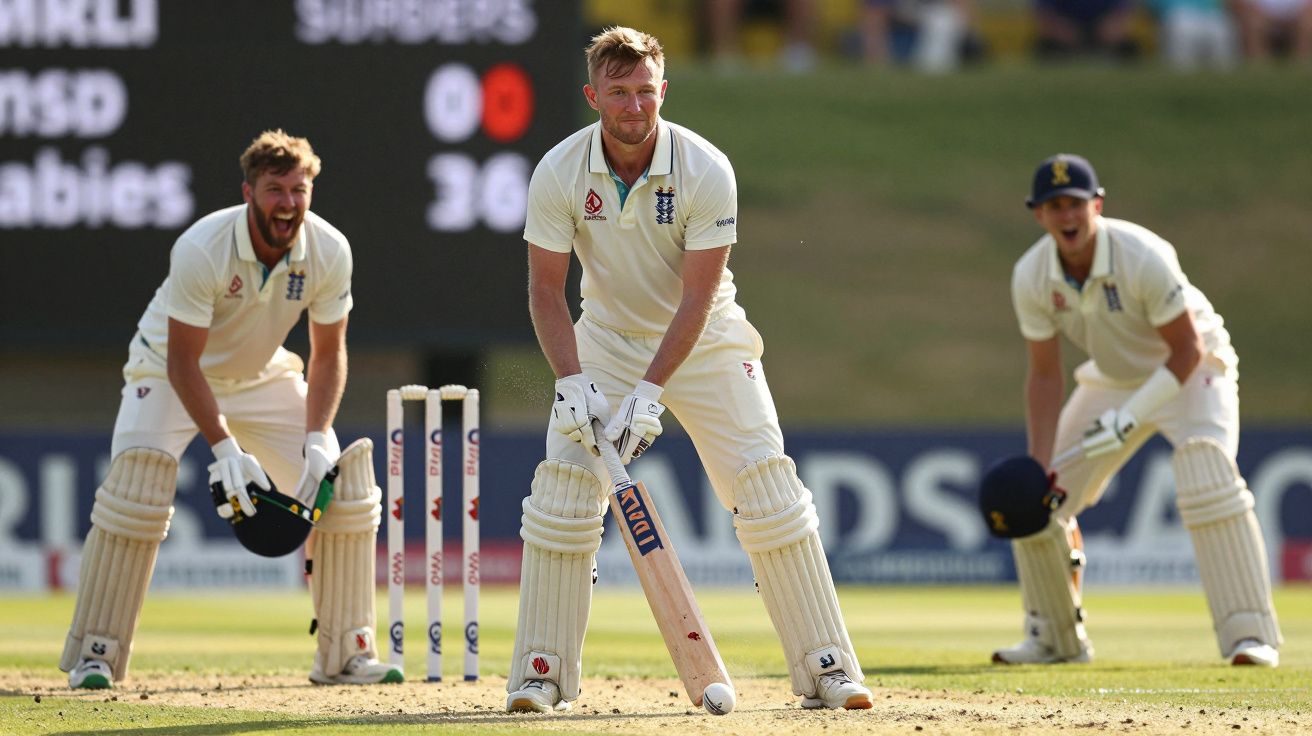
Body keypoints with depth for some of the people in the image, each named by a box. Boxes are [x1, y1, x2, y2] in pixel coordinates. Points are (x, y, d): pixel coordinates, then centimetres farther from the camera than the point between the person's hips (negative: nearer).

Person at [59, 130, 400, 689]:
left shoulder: (330, 251, -20)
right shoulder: (201, 250, -34)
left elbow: (328, 354, -10)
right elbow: (183, 362, -30)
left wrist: (317, 439, -23)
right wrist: (224, 449, -38)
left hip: (263, 376, 4)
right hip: (170, 372, -4)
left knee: (342, 483, -7)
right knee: (137, 477, -26)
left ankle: (346, 653, 5)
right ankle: (95, 655, -17)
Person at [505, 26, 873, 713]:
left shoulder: (706, 171, -23)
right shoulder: (558, 174, -18)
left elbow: (698, 295, -22)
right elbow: (546, 287, -11)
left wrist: (650, 391, -29)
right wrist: (571, 381, -24)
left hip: (705, 341, -1)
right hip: (606, 340, 1)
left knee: (769, 491, -10)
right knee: (562, 491, -12)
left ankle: (827, 670, -5)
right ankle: (540, 674, -3)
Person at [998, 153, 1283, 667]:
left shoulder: (1143, 257, -32)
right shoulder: (1032, 278, -17)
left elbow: (1187, 349, -25)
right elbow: (1045, 375, -9)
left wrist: (1131, 416, -33)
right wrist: (1039, 465, -18)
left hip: (1191, 372, -5)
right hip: (1113, 378, 5)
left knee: (1208, 482, -29)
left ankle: (1249, 635, -27)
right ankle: (1055, 638, 18)